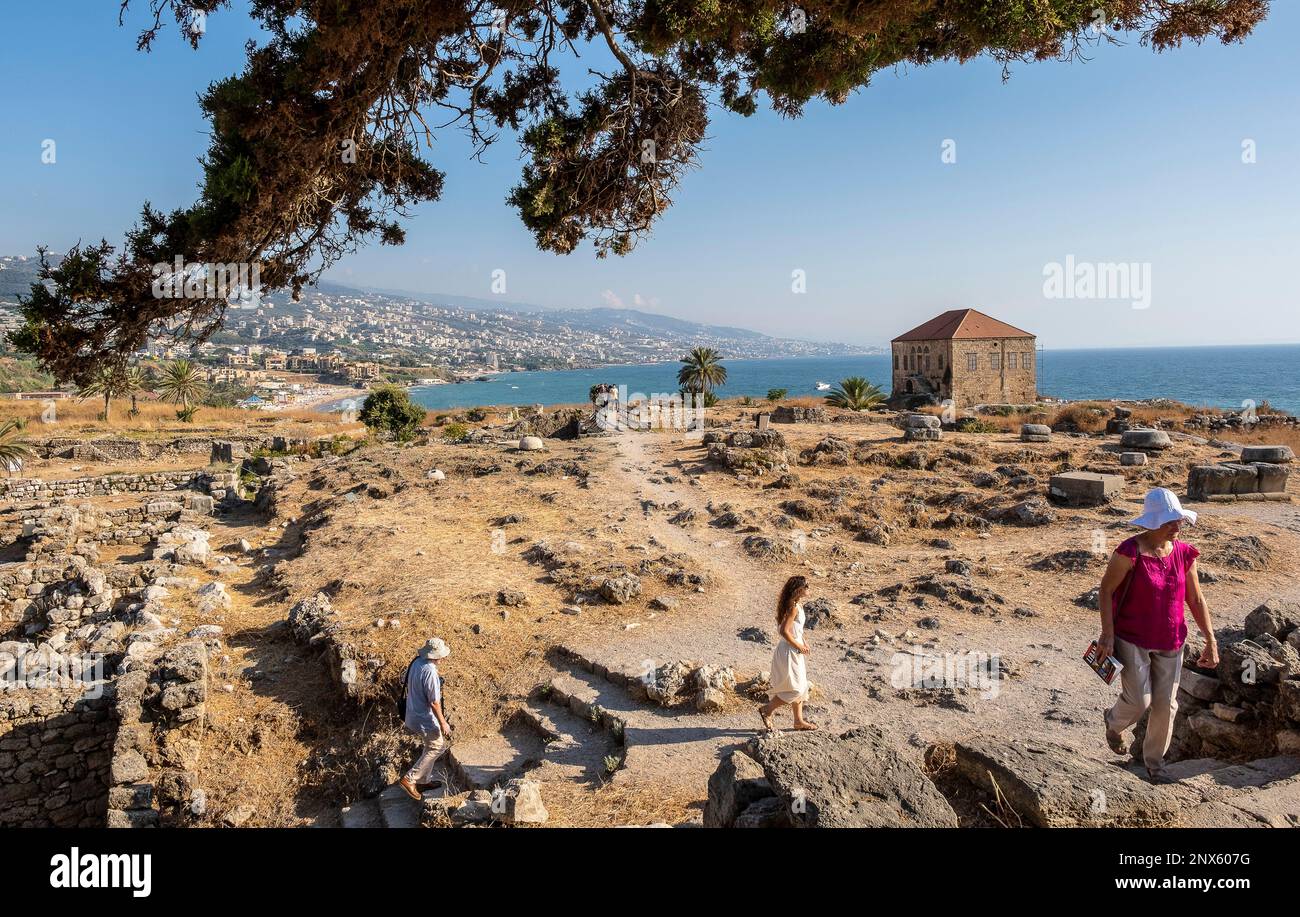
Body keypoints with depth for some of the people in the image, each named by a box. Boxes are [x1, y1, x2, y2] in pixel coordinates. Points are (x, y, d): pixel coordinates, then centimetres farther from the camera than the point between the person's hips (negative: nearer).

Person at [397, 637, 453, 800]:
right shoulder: (430, 672, -29)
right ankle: (410, 779, 6)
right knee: (437, 747, 7)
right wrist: (443, 723, -14)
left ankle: (423, 781, 32)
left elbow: (409, 689, 12)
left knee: (431, 747, 23)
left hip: (413, 716, 9)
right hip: (425, 720, -9)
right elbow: (434, 702, -25)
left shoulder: (416, 662, -2)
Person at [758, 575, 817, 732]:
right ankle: (767, 710, 9)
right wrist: (798, 646, -16)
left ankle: (799, 721, 27)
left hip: (794, 650, 10)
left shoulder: (796, 605, 7)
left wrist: (802, 643, 10)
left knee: (800, 686, 17)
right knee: (796, 688, -2)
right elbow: (784, 631, -27)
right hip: (790, 652, -10)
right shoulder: (794, 607, -22)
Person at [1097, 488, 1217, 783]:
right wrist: (1107, 633, -18)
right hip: (1131, 639, -5)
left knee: (1165, 704, 9)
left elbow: (1195, 599, 5)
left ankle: (1154, 760, 31)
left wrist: (1211, 641, 4)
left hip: (1169, 642, 5)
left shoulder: (1184, 554, -3)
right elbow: (1105, 590, -13)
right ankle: (1114, 722, 32)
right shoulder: (1130, 551, -19)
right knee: (1139, 701, -5)